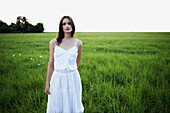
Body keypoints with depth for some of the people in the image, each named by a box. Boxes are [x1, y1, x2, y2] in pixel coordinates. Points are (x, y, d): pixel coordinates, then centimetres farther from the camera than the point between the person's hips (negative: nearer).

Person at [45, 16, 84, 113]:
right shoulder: (54, 42, 0)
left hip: (72, 79, 0)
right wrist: (47, 84, 3)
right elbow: (51, 64, 3)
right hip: (58, 79, 0)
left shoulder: (78, 43, 0)